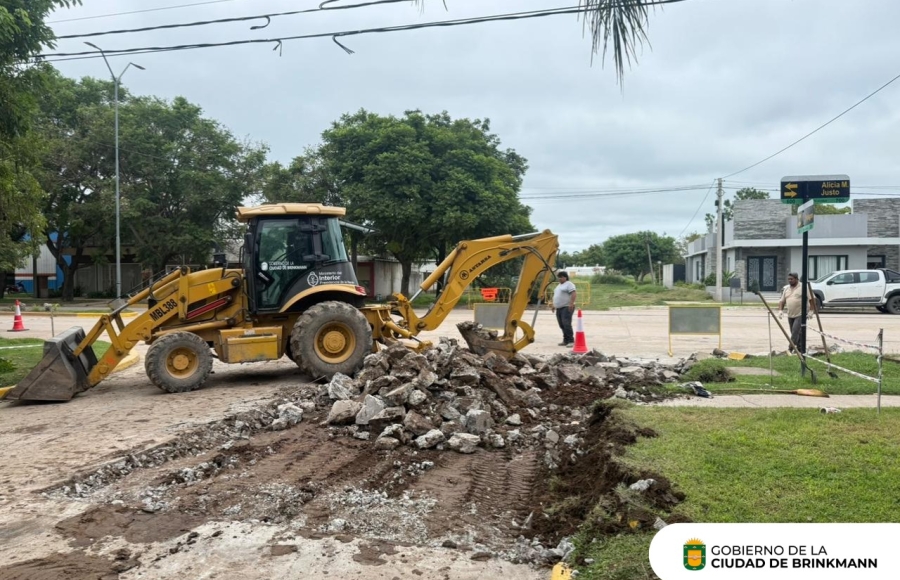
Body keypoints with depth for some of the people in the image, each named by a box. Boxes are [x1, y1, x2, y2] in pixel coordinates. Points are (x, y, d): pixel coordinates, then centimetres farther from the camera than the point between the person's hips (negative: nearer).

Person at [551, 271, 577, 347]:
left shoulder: (569, 284, -7)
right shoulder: (559, 286, 22)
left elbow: (573, 294, -18)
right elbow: (556, 296, 29)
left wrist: (571, 304, -27)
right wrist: (554, 305, 25)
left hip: (567, 308, -9)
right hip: (559, 308, 9)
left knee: (566, 324, -16)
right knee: (562, 325, 7)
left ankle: (571, 341, -15)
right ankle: (565, 341, 12)